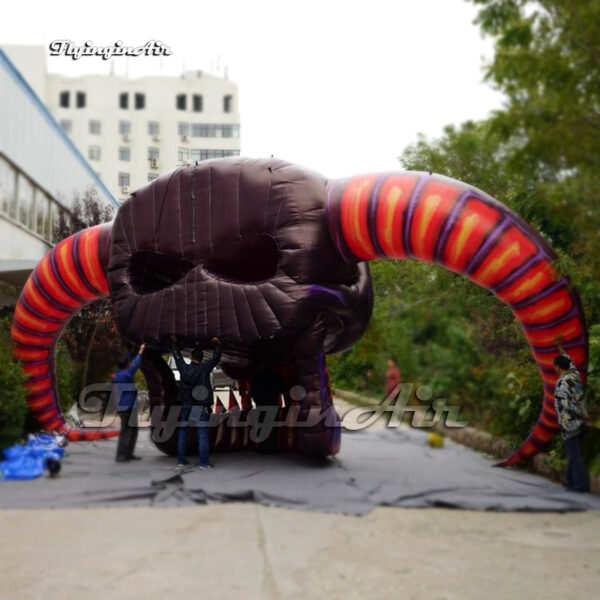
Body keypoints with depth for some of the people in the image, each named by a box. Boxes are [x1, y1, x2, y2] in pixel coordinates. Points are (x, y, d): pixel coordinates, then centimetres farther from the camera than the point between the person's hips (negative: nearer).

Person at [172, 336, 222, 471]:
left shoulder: (183, 368, -1)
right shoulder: (204, 369, -9)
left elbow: (177, 356, 16)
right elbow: (216, 358, 2)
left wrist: (175, 342, 29)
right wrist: (218, 345, 14)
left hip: (185, 407, 3)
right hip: (201, 407, -3)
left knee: (182, 434, 11)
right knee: (202, 436, -1)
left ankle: (181, 462, 12)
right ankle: (204, 463, -2)